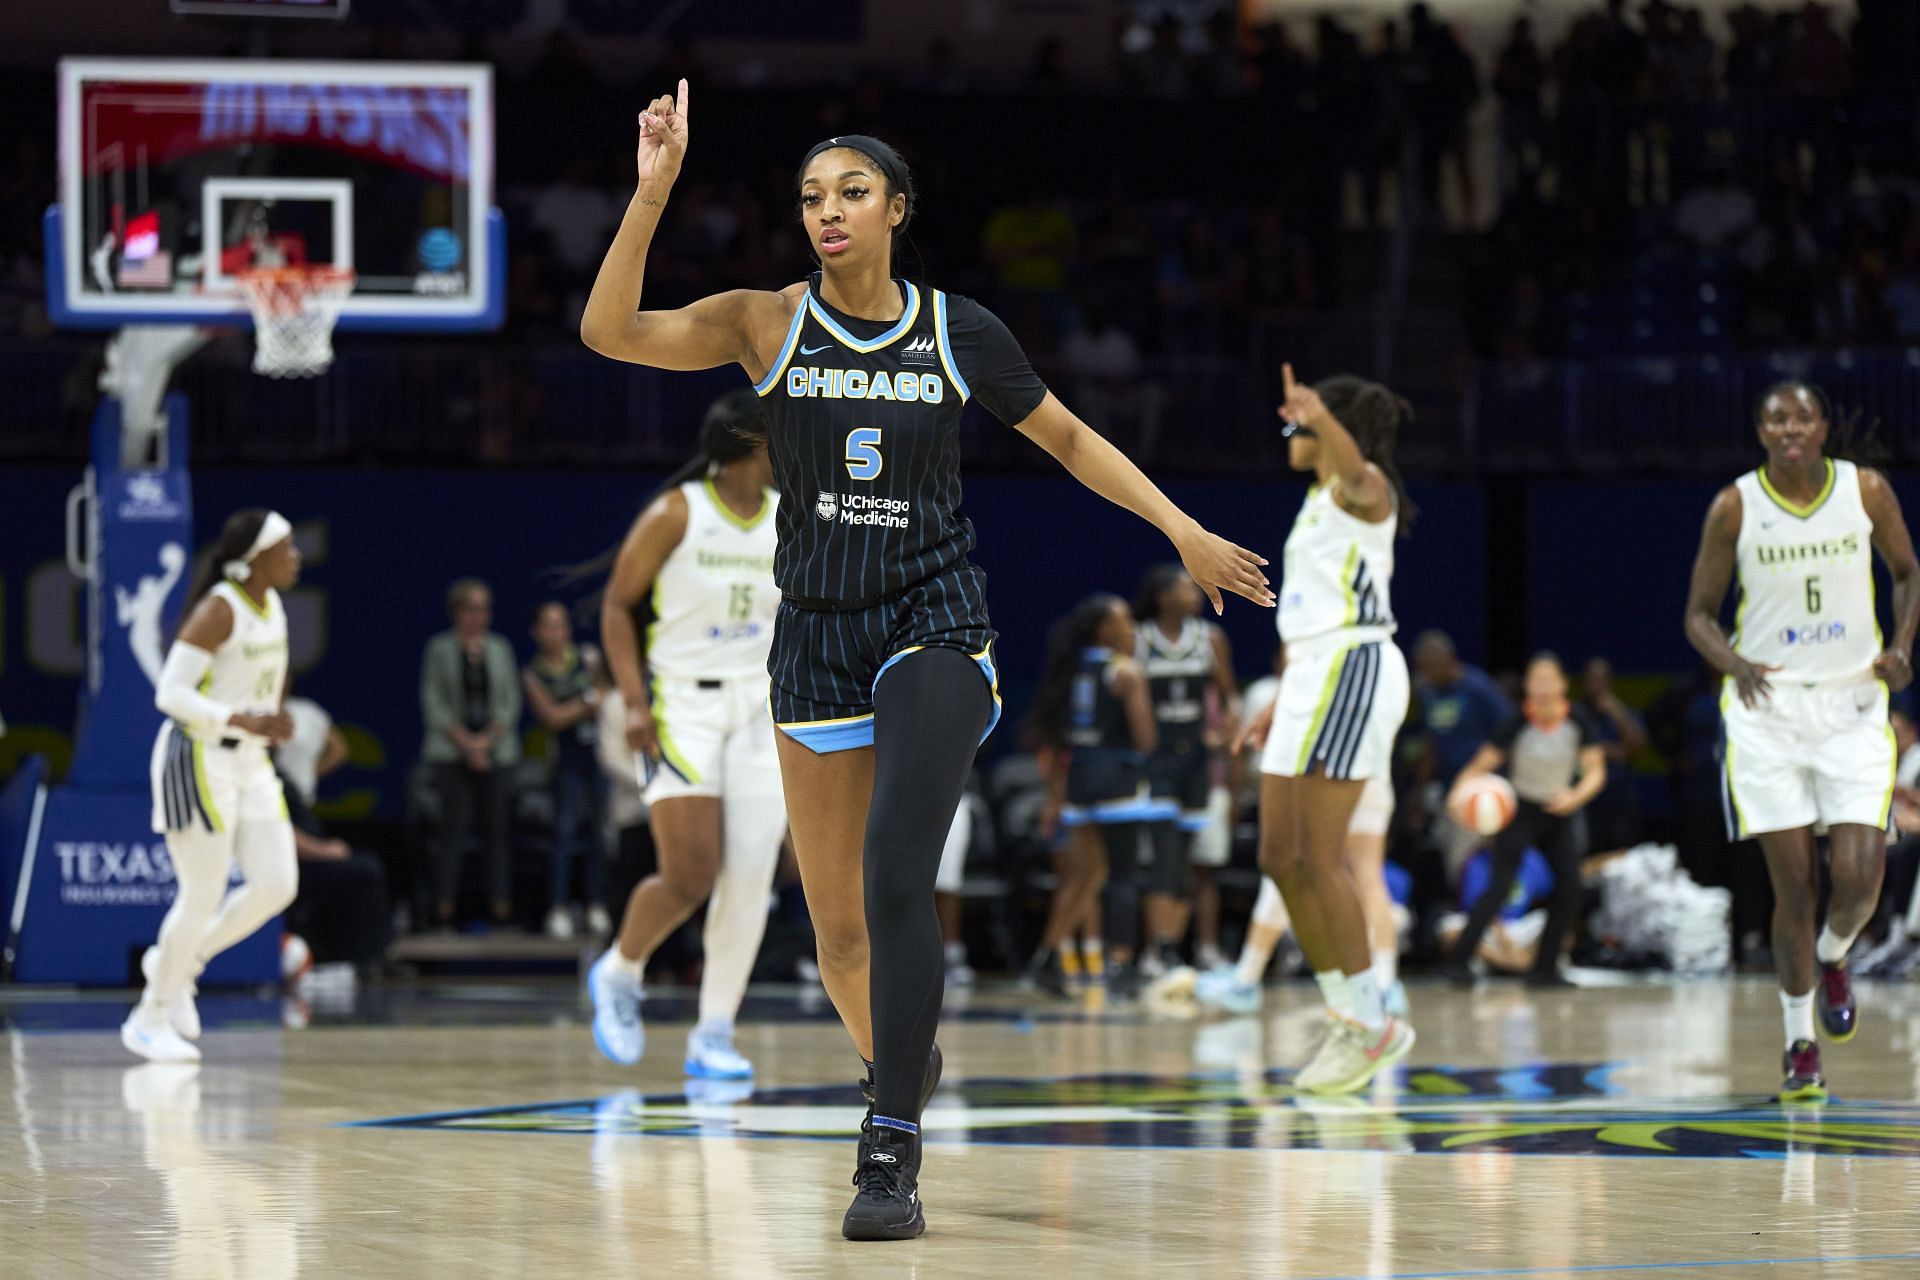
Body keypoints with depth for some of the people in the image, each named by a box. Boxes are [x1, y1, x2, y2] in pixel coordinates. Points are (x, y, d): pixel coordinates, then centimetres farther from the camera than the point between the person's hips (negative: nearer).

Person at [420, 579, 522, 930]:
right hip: (451, 752, -2)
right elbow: (433, 703, -1)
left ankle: (501, 910, -1)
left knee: (496, 829, -1)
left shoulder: (500, 648, 11)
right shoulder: (440, 648, 4)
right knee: (453, 827, -8)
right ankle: (444, 911, -9)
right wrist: (466, 742, -9)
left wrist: (487, 740, -6)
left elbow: (511, 701, 7)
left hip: (496, 748, 2)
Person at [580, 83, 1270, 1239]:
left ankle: (894, 1157, -23)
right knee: (839, 934, 6)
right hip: (816, 640, 2)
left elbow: (1065, 437, 13)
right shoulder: (770, 324, -2)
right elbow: (611, 331, -15)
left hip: (934, 628, -2)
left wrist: (1183, 530, 10)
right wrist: (655, 191, -24)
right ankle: (907, 1069, 37)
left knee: (896, 874, -24)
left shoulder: (957, 330, -1)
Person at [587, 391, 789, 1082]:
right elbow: (617, 604, -3)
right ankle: (619, 973, 17)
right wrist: (634, 701, -13)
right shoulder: (676, 514, -8)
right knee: (690, 875, -13)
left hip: (760, 709, 5)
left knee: (750, 879, -4)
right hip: (681, 706, -5)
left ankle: (713, 1038, 3)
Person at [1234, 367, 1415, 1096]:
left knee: (1320, 858, -10)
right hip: (1310, 678, 10)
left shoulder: (1364, 490, -7)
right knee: (1280, 857, 7)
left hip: (1351, 672, -10)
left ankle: (1373, 1025, -5)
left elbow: (1353, 464, -33)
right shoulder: (1316, 503, 22)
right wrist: (1276, 705, 27)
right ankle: (1348, 1015, 13)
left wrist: (1320, 417, -55)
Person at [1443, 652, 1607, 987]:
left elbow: (1596, 770, -12)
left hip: (1560, 812, 3)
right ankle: (1460, 958, -19)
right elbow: (1481, 764, -22)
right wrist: (1461, 791, -42)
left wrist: (1577, 795, -33)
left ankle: (1545, 968, 6)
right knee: (1501, 883, -18)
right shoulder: (1519, 723, -21)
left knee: (1569, 887, -7)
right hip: (1520, 811, -3)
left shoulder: (1578, 720, -14)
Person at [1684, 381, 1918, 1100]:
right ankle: (1800, 1048, 12)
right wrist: (1735, 665, -19)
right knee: (1794, 887, -3)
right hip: (1768, 708, -1)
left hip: (1853, 704, 1)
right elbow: (1699, 614, 1)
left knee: (1859, 878, -11)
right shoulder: (1734, 508, -6)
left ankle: (1832, 959, 25)